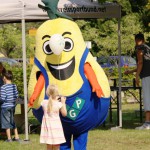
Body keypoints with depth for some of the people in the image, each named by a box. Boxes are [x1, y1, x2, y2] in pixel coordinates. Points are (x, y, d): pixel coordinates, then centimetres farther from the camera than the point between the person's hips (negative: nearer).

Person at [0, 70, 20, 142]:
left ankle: (9, 138, 6)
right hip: (12, 106, 6)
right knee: (13, 122, 17)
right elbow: (17, 95, 5)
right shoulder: (14, 86, 1)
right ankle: (16, 137, 20)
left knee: (6, 122, 3)